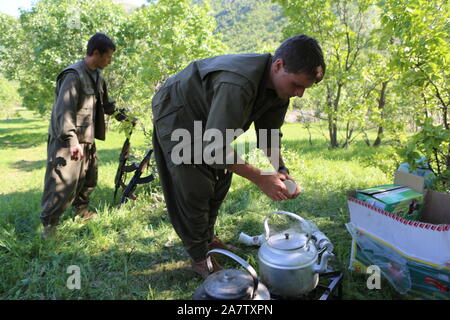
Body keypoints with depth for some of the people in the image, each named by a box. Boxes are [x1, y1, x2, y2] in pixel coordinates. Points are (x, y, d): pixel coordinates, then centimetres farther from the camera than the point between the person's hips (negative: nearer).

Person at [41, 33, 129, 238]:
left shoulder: (97, 77, 12)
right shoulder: (74, 75, -18)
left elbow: (106, 105, 25)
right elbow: (64, 110, -25)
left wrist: (124, 117, 21)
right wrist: (72, 140, -30)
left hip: (87, 139, 9)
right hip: (68, 140, -9)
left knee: (89, 178, 17)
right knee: (64, 181, -7)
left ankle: (82, 210, 36)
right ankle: (49, 223, 7)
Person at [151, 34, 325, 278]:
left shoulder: (279, 84, -12)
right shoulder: (237, 85, -41)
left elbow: (269, 135, -2)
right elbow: (214, 149, -39)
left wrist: (281, 170, -17)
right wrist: (260, 179, -33)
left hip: (207, 118, 8)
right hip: (176, 116, -8)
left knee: (220, 180, 12)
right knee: (194, 191, -7)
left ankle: (208, 238, 32)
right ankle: (199, 258, 12)